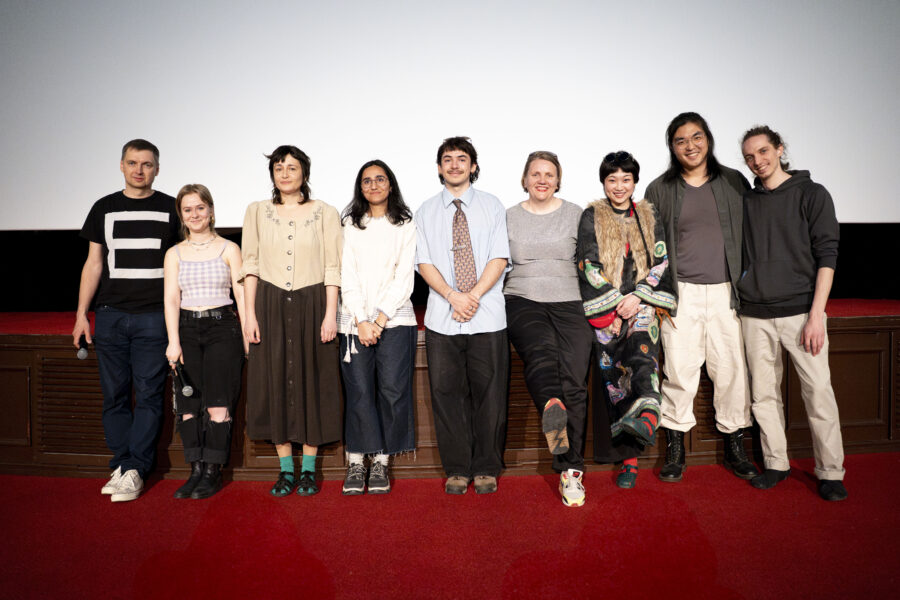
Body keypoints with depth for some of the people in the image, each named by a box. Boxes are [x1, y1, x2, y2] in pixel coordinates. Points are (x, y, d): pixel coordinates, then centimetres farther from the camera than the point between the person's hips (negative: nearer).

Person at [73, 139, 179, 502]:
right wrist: (82, 314, 6)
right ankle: (121, 464, 15)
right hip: (110, 315, 3)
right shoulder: (104, 209, 12)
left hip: (154, 317, -2)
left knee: (148, 395, -3)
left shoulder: (171, 209, 6)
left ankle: (135, 471, 3)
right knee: (115, 394, 5)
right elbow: (94, 263, 12)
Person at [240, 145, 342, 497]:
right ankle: (286, 470, 17)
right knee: (274, 381, 4)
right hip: (270, 304, 2)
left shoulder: (325, 213, 2)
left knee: (311, 381, 3)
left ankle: (308, 469, 16)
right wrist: (249, 313, -2)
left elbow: (333, 268, 0)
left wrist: (330, 314, -7)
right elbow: (250, 264, 5)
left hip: (311, 304, -1)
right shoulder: (257, 211, 8)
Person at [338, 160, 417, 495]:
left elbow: (404, 278, 0)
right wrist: (361, 321, -7)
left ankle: (381, 463, 6)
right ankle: (356, 464, 6)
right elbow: (347, 276, 4)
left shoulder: (406, 226, 8)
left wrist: (380, 320, -9)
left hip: (395, 319, -1)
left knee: (392, 389, -5)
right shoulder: (350, 225, 12)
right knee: (359, 391, -3)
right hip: (355, 320, 1)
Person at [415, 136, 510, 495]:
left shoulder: (492, 206, 10)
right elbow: (424, 262, 3)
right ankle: (457, 470, 17)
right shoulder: (426, 212, 12)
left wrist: (474, 294, -13)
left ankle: (487, 469, 17)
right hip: (441, 318, 1)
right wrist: (453, 296, -12)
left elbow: (499, 258, 1)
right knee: (447, 393, 4)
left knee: (489, 394, 3)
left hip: (488, 317, -1)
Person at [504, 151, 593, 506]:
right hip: (521, 301, 0)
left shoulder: (575, 215, 13)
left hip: (567, 303, 0)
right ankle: (552, 408, -60)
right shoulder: (509, 217, 14)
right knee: (542, 350, -33)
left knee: (573, 383, -14)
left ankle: (571, 471, -8)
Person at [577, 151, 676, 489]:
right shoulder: (591, 217, 9)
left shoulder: (649, 217, 15)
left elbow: (660, 262, 7)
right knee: (613, 373, -6)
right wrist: (613, 306, -9)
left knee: (642, 350, -29)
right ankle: (629, 458, 4)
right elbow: (589, 266, 0)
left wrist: (637, 297, -8)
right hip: (605, 308, 0)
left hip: (642, 303, 1)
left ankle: (646, 419, -48)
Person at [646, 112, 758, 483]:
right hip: (681, 293, -1)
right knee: (679, 370, -2)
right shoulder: (659, 190, 7)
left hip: (727, 292, 2)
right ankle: (675, 449, 12)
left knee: (732, 369, 4)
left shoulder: (734, 183, 10)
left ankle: (734, 447, 20)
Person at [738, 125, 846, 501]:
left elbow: (826, 255, -5)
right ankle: (776, 464, 20)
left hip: (799, 311, -3)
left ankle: (830, 472, 10)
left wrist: (816, 315, -13)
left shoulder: (811, 194, 1)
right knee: (764, 394, 7)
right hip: (755, 315, 4)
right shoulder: (746, 202, 12)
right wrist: (739, 302, 7)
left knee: (818, 392, -3)